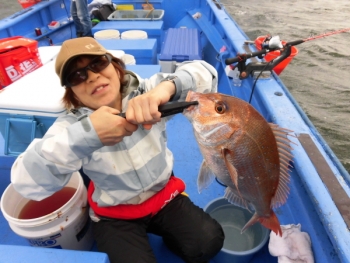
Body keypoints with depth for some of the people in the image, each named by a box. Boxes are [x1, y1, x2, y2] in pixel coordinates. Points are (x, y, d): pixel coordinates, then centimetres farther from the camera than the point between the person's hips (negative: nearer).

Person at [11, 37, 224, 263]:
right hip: (115, 216, 0)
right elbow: (26, 182, -30)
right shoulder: (72, 126, -17)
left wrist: (166, 87, -42)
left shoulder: (145, 92, -14)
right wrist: (86, 133, -44)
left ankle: (171, 235, 20)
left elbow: (205, 73, -20)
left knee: (208, 242, -12)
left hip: (165, 195, 1)